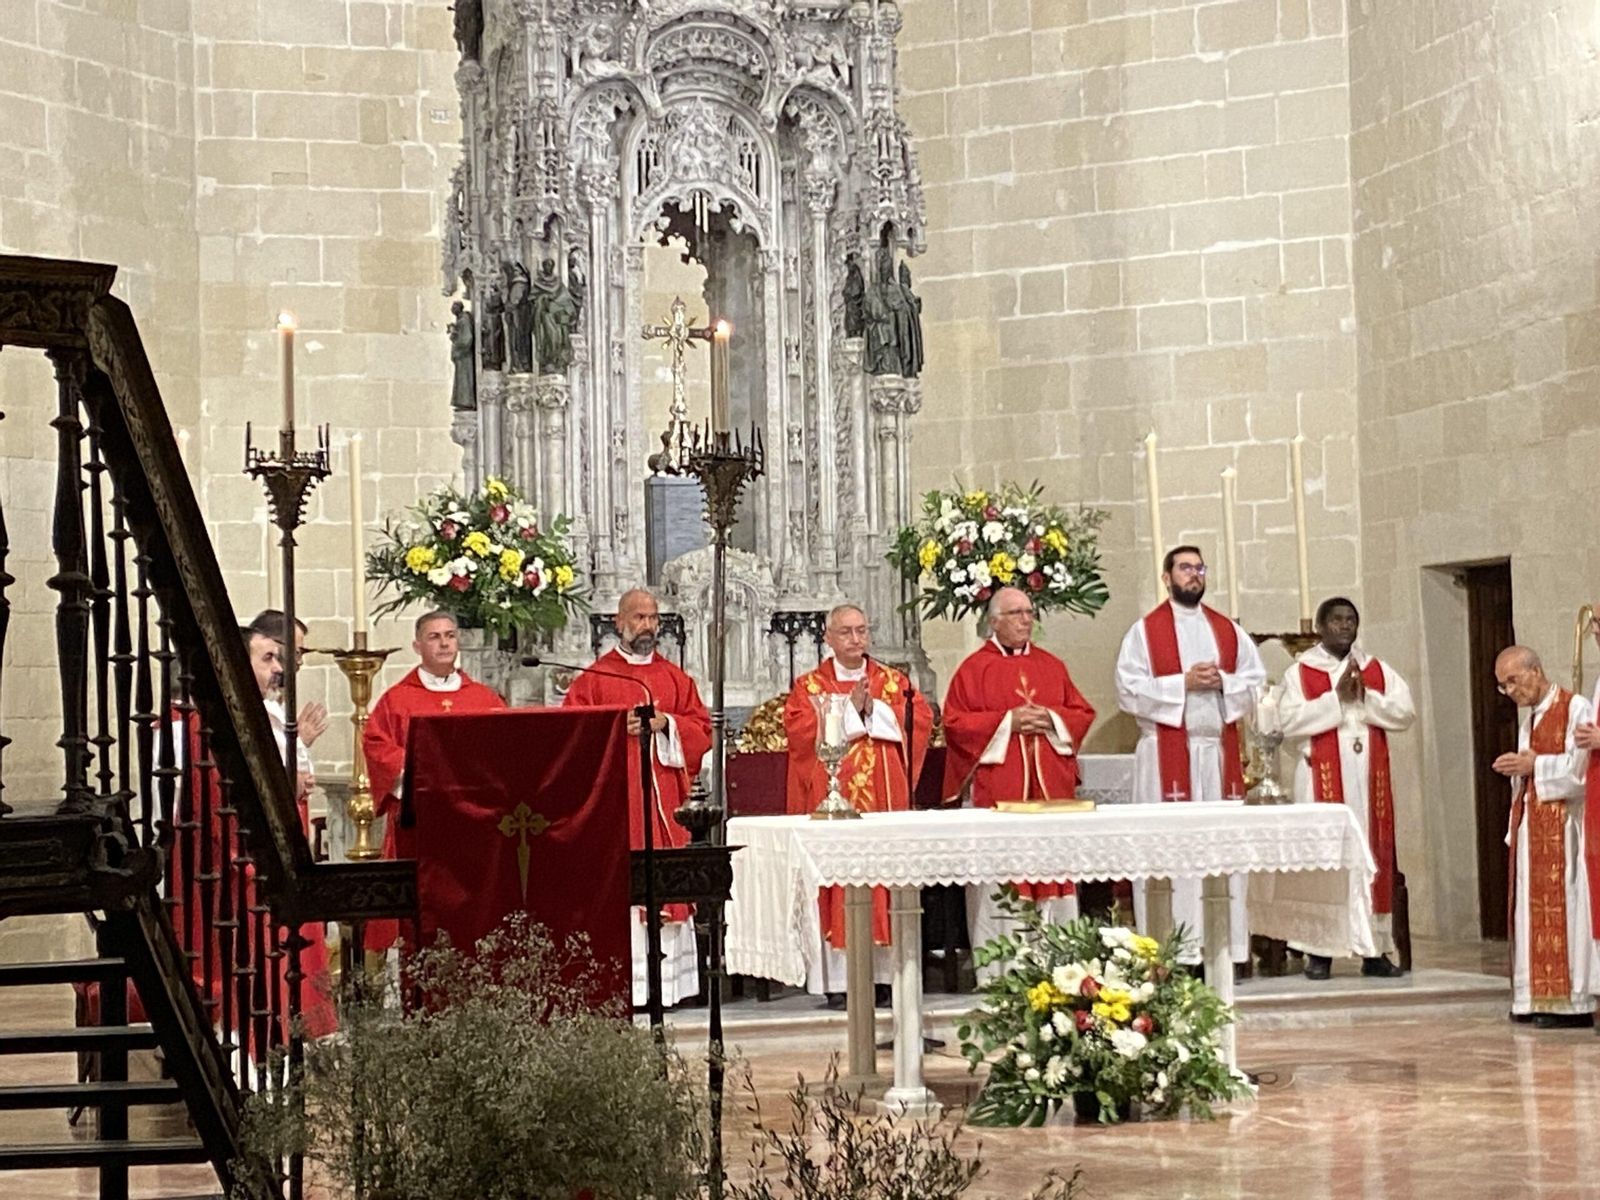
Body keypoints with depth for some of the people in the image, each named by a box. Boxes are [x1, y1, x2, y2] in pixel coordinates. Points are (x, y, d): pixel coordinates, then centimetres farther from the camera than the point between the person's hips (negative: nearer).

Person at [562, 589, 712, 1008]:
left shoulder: (675, 679, 16)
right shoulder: (594, 678, 6)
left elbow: (701, 731, 10)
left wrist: (665, 723, -7)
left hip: (665, 800, 3)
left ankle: (667, 982, 3)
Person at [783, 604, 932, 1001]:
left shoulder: (894, 682, 13)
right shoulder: (810, 685, 7)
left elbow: (921, 719, -1)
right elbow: (800, 730, -9)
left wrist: (873, 710, -9)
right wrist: (851, 711, -10)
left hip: (884, 800, 2)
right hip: (831, 801, -2)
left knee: (885, 872, -2)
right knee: (837, 880, -6)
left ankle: (886, 973, 1)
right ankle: (838, 980, -6)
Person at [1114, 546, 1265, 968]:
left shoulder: (1228, 630, 16)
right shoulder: (1145, 631, 3)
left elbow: (1257, 683, 13)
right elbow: (1128, 691, -6)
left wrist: (1223, 681, -6)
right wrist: (1184, 683, -12)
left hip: (1220, 753, 4)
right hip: (1166, 756, -4)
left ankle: (1224, 948, 5)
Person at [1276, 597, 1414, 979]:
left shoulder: (1378, 670, 13)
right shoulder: (1300, 672, 2)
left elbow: (1405, 714, 2)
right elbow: (1290, 721, -12)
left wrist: (1365, 697, -11)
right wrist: (1337, 698, -15)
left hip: (1370, 779, 3)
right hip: (1321, 777, -3)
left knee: (1373, 857, 2)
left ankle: (1375, 950, 6)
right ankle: (1318, 951, -3)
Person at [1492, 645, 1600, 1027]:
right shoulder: (1526, 713, 17)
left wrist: (1533, 765, -14)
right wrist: (1518, 766, 4)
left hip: (1562, 825, -8)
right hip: (1530, 823, 8)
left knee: (1561, 906, -10)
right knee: (1533, 907, 6)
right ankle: (1539, 997, 9)